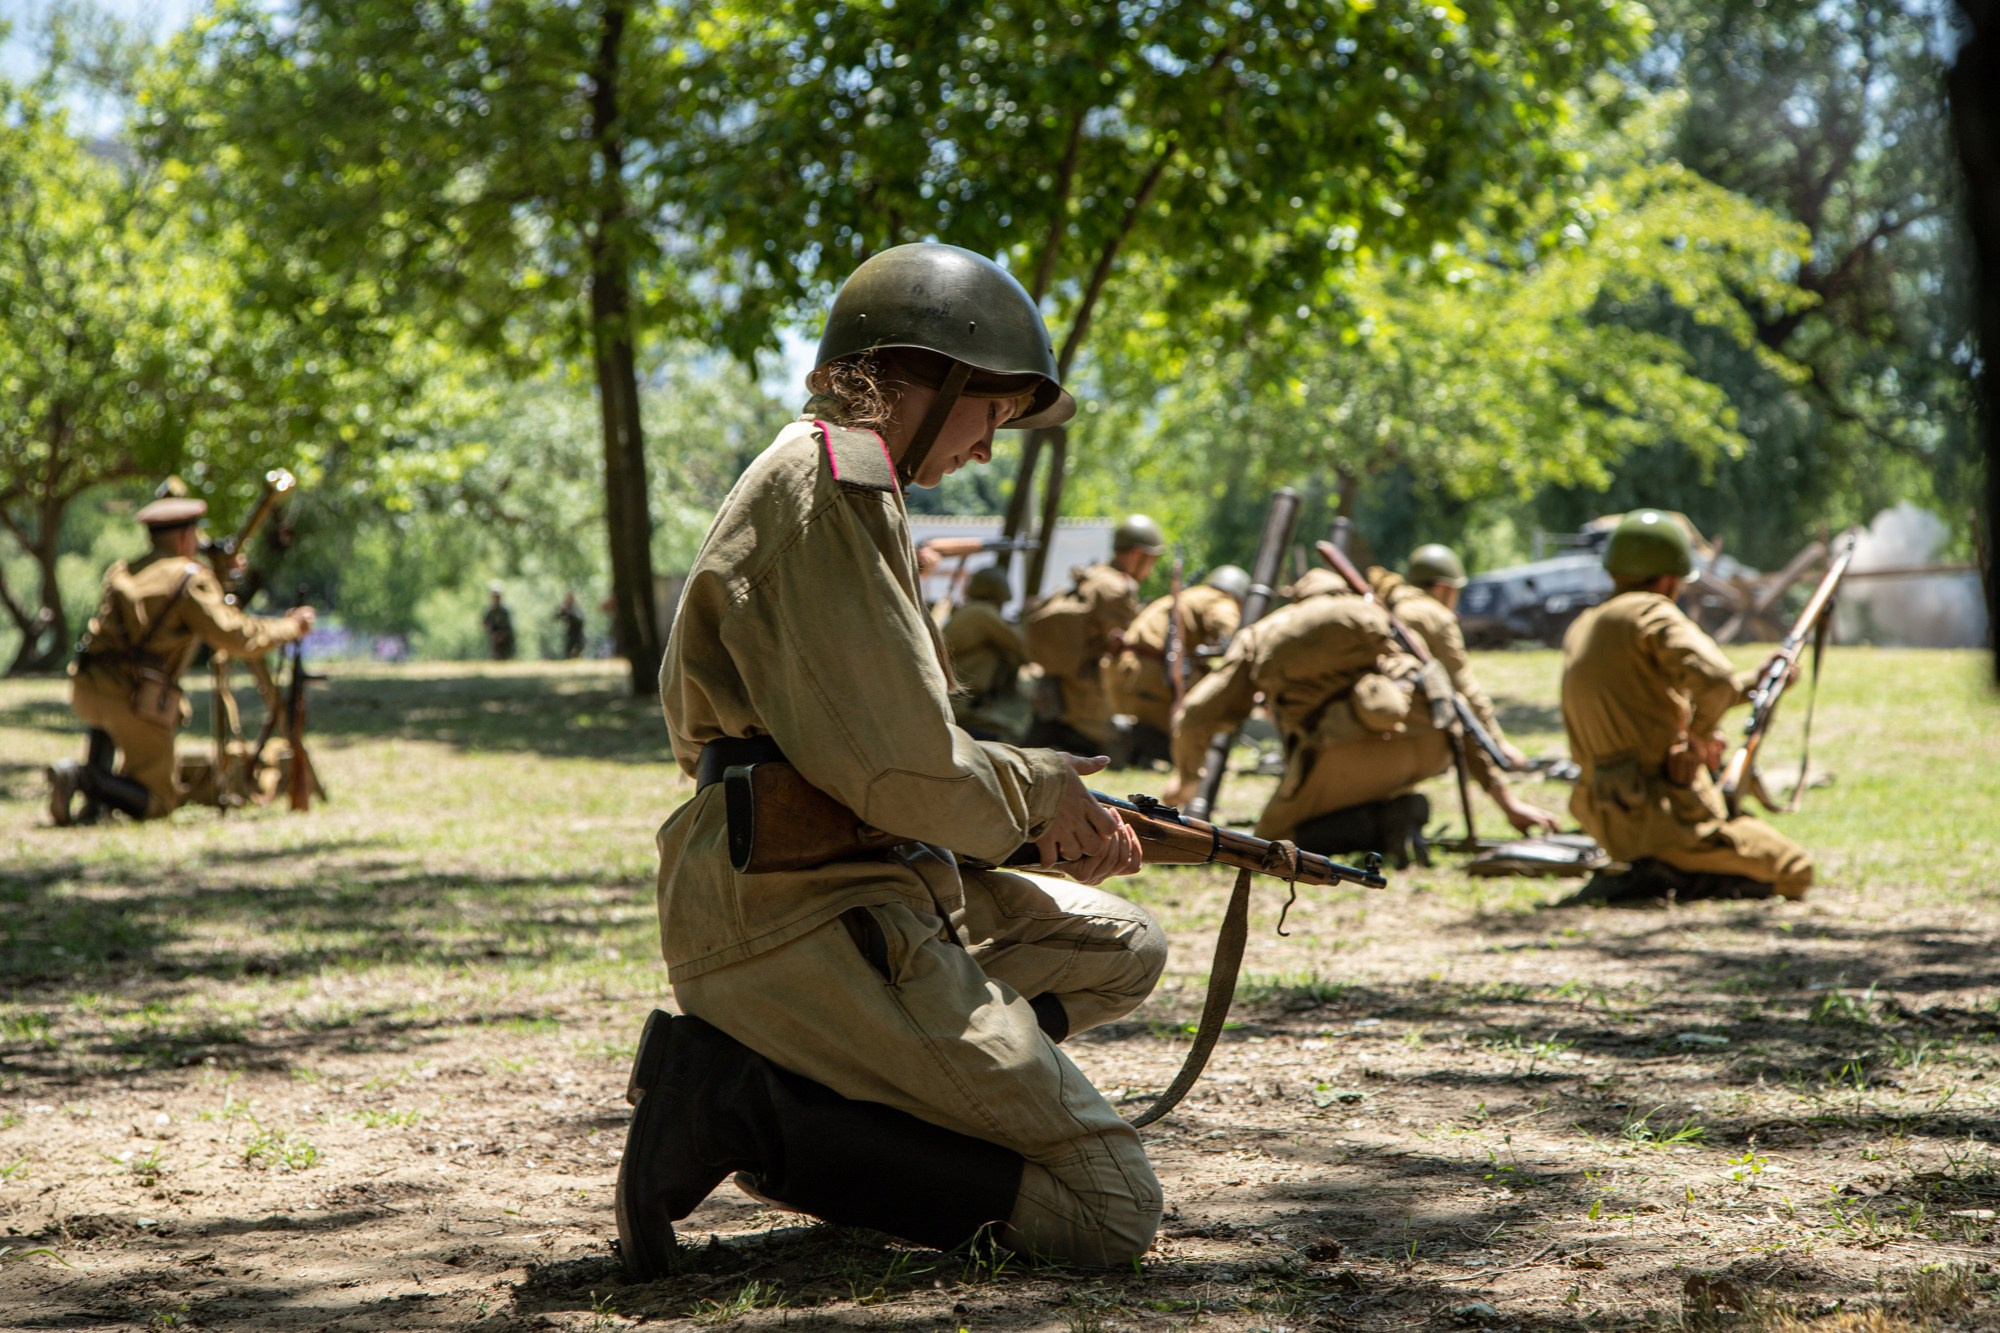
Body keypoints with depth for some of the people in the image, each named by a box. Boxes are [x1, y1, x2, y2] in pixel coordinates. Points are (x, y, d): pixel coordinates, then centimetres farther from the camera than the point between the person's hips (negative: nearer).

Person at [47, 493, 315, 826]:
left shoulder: (120, 572, 16)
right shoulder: (191, 578, -4)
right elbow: (237, 638, -8)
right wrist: (291, 627, 8)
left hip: (86, 686, 6)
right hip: (138, 699, -6)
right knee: (158, 803, 6)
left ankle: (94, 799, 20)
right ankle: (85, 779, -21)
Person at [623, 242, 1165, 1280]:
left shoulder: (831, 479, 19)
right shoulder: (831, 484, -14)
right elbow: (900, 772, -21)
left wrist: (1051, 807, 10)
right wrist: (1034, 794, -1)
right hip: (807, 920, -11)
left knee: (1123, 947, 25)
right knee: (1112, 1213, -9)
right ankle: (740, 1104, -11)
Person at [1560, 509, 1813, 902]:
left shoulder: (1579, 631, 16)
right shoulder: (1650, 611, -9)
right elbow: (1713, 680, -26)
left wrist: (1755, 681, 23)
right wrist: (1699, 735, -6)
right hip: (1664, 816, -8)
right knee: (1795, 873, 4)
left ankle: (1659, 874, 10)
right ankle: (1677, 882, -11)